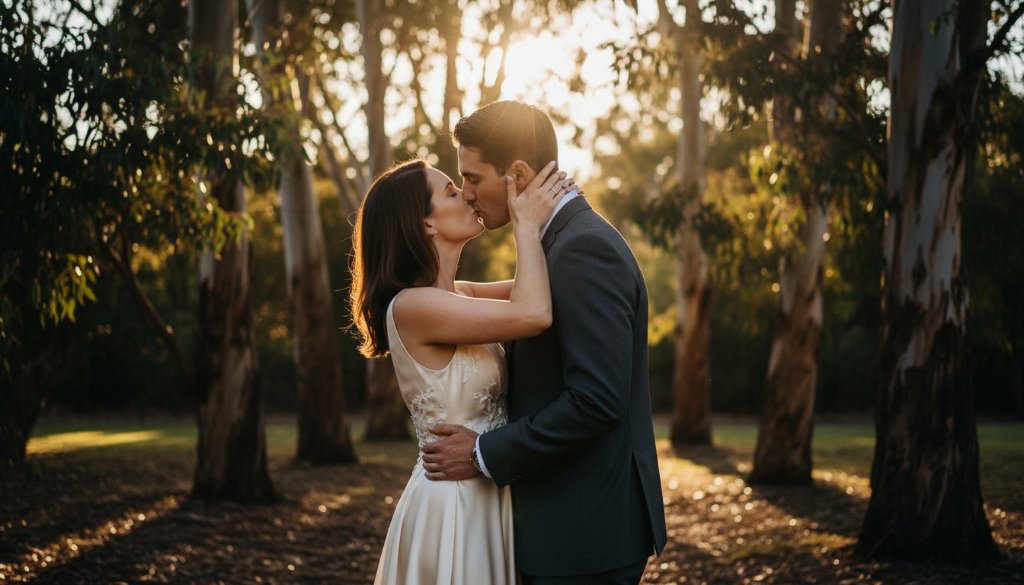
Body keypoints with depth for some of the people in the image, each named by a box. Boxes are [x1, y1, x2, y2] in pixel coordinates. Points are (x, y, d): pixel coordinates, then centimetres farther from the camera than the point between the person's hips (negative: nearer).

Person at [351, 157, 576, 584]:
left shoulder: (461, 295, 8)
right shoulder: (412, 306, -19)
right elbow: (533, 314, -28)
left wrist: (547, 215, 4)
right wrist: (527, 225, -15)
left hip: (486, 498, 9)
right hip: (452, 503, -9)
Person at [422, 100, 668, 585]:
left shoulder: (585, 248, -18)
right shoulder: (567, 241, 14)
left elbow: (596, 401, -25)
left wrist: (485, 454, -16)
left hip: (587, 530, -10)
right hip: (574, 526, 10)